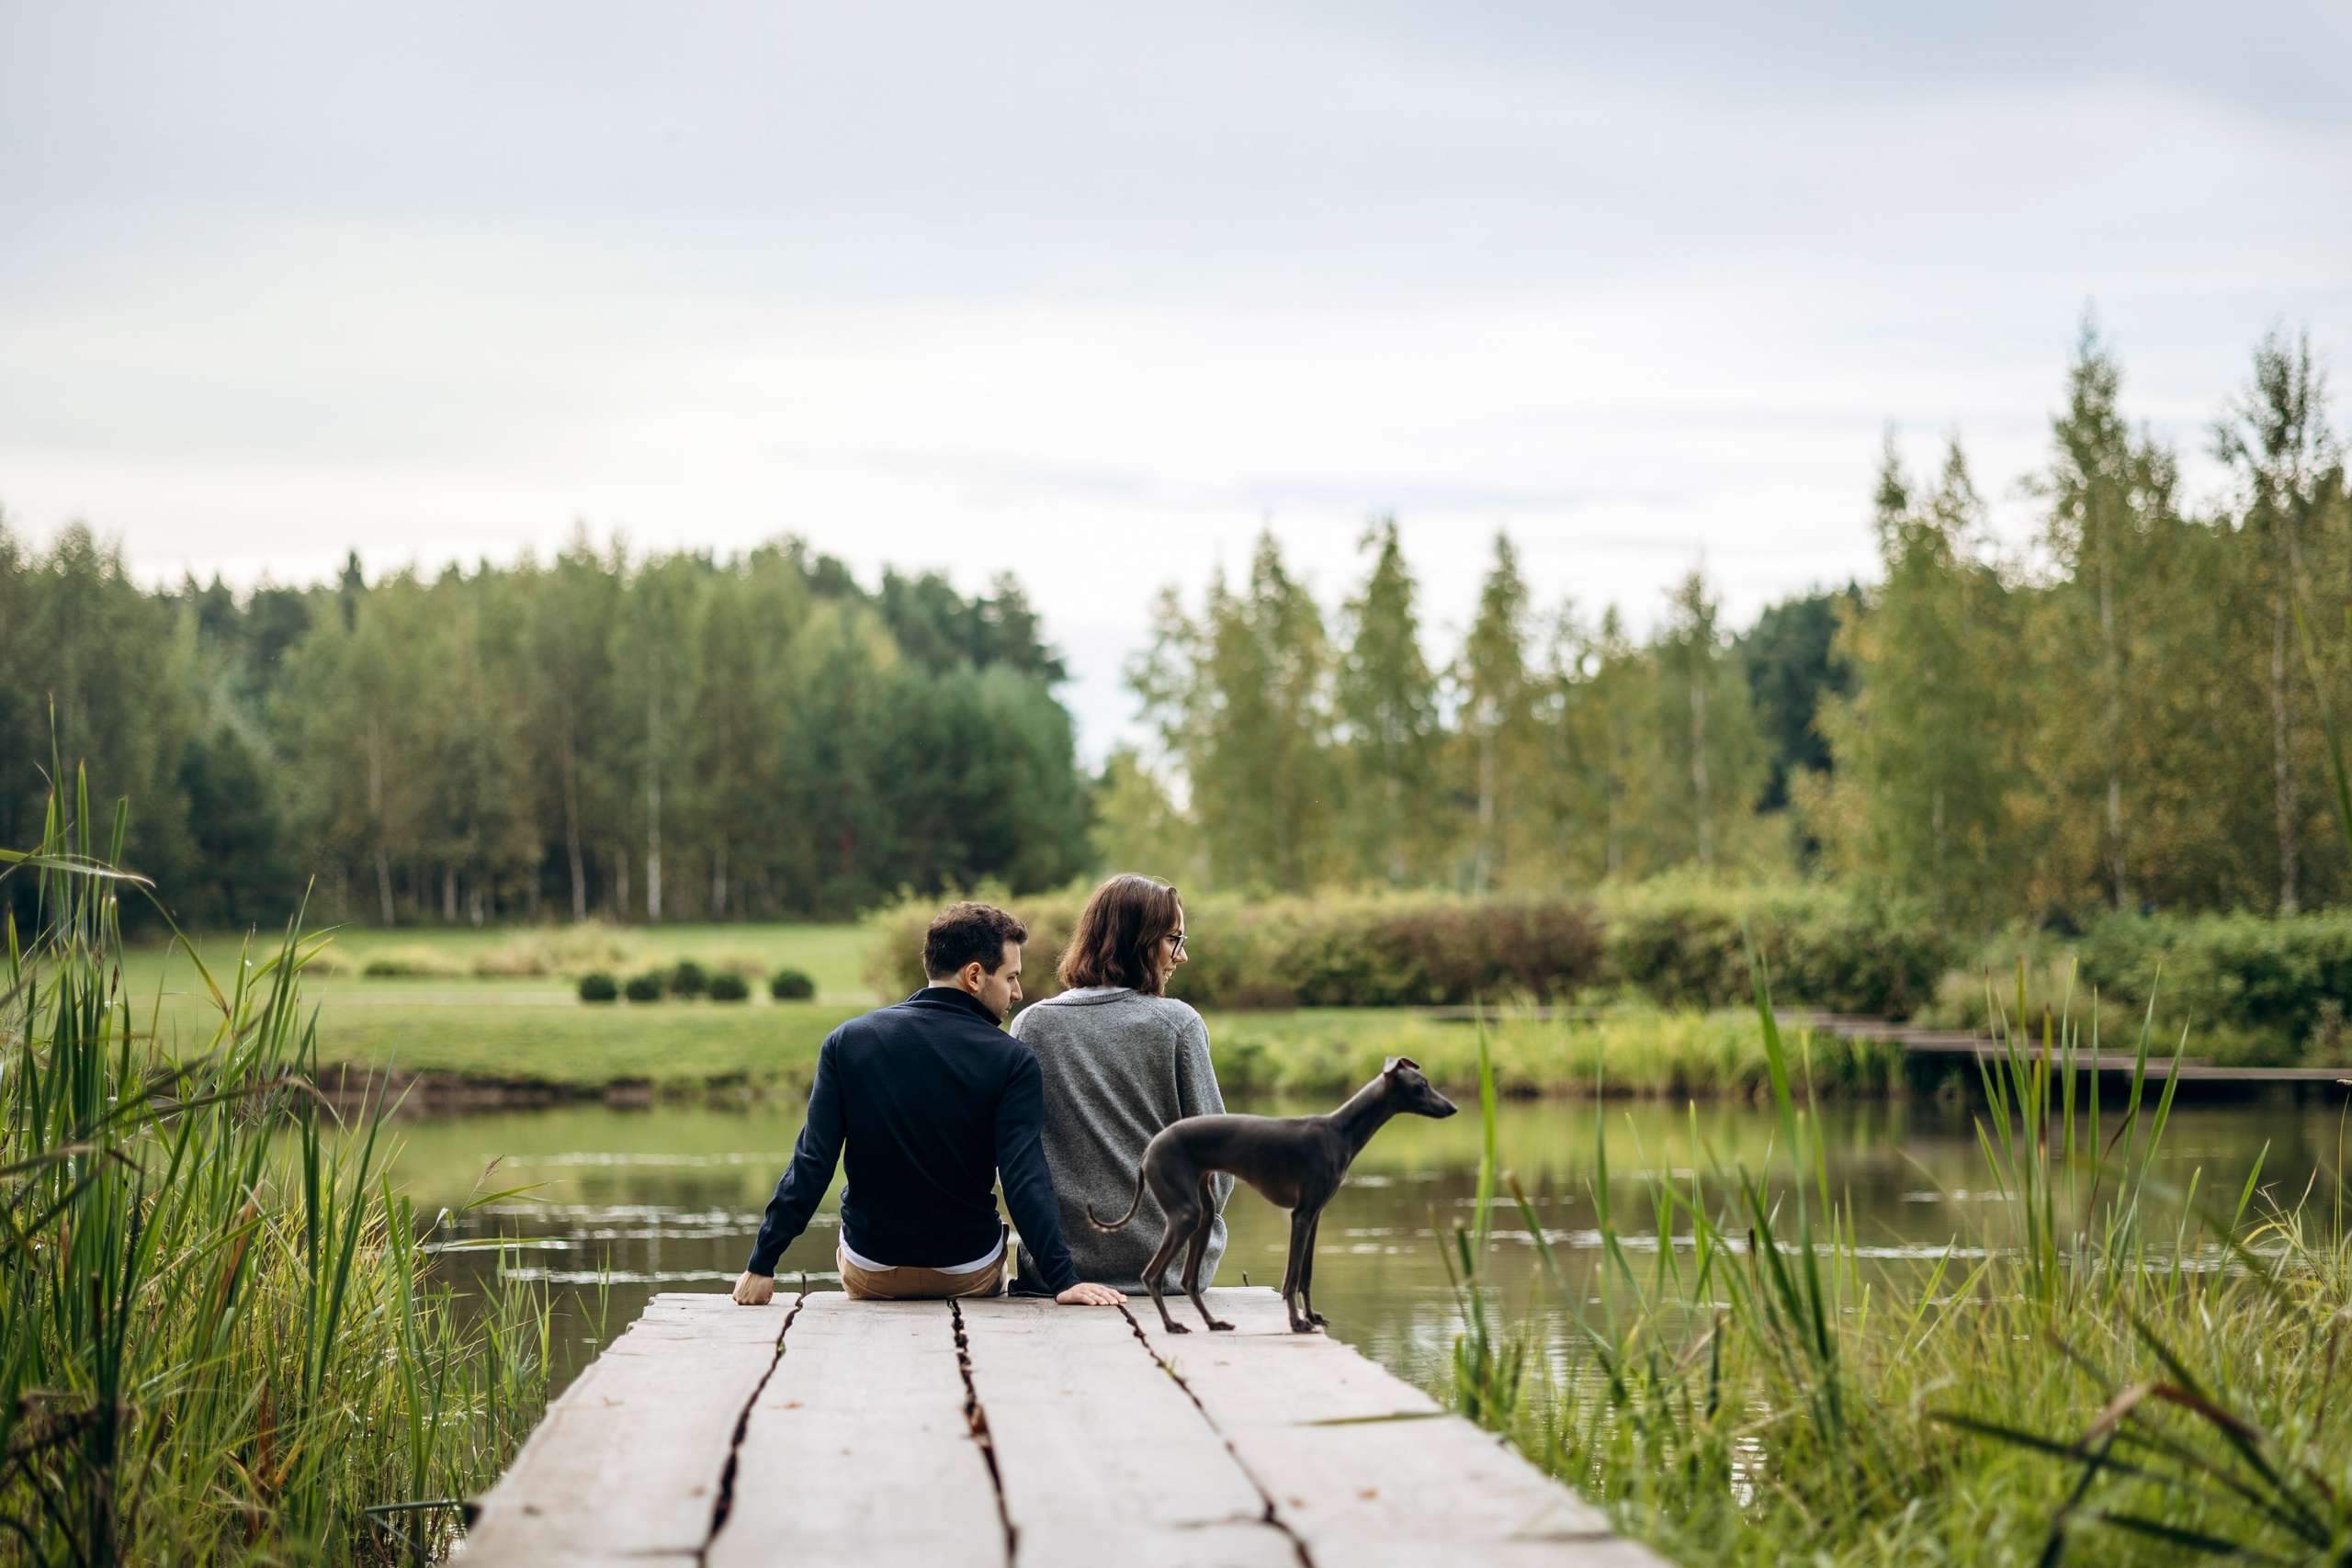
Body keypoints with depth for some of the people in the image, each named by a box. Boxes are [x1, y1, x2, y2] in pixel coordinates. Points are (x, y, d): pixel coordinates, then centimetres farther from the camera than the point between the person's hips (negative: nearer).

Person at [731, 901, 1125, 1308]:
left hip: (868, 1276, 1)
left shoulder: (847, 1041, -8)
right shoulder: (1011, 1061, -14)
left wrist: (761, 1264, -8)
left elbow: (810, 1164, -11)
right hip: (971, 1275, -1)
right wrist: (1063, 1281, -25)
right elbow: (1025, 1181, -23)